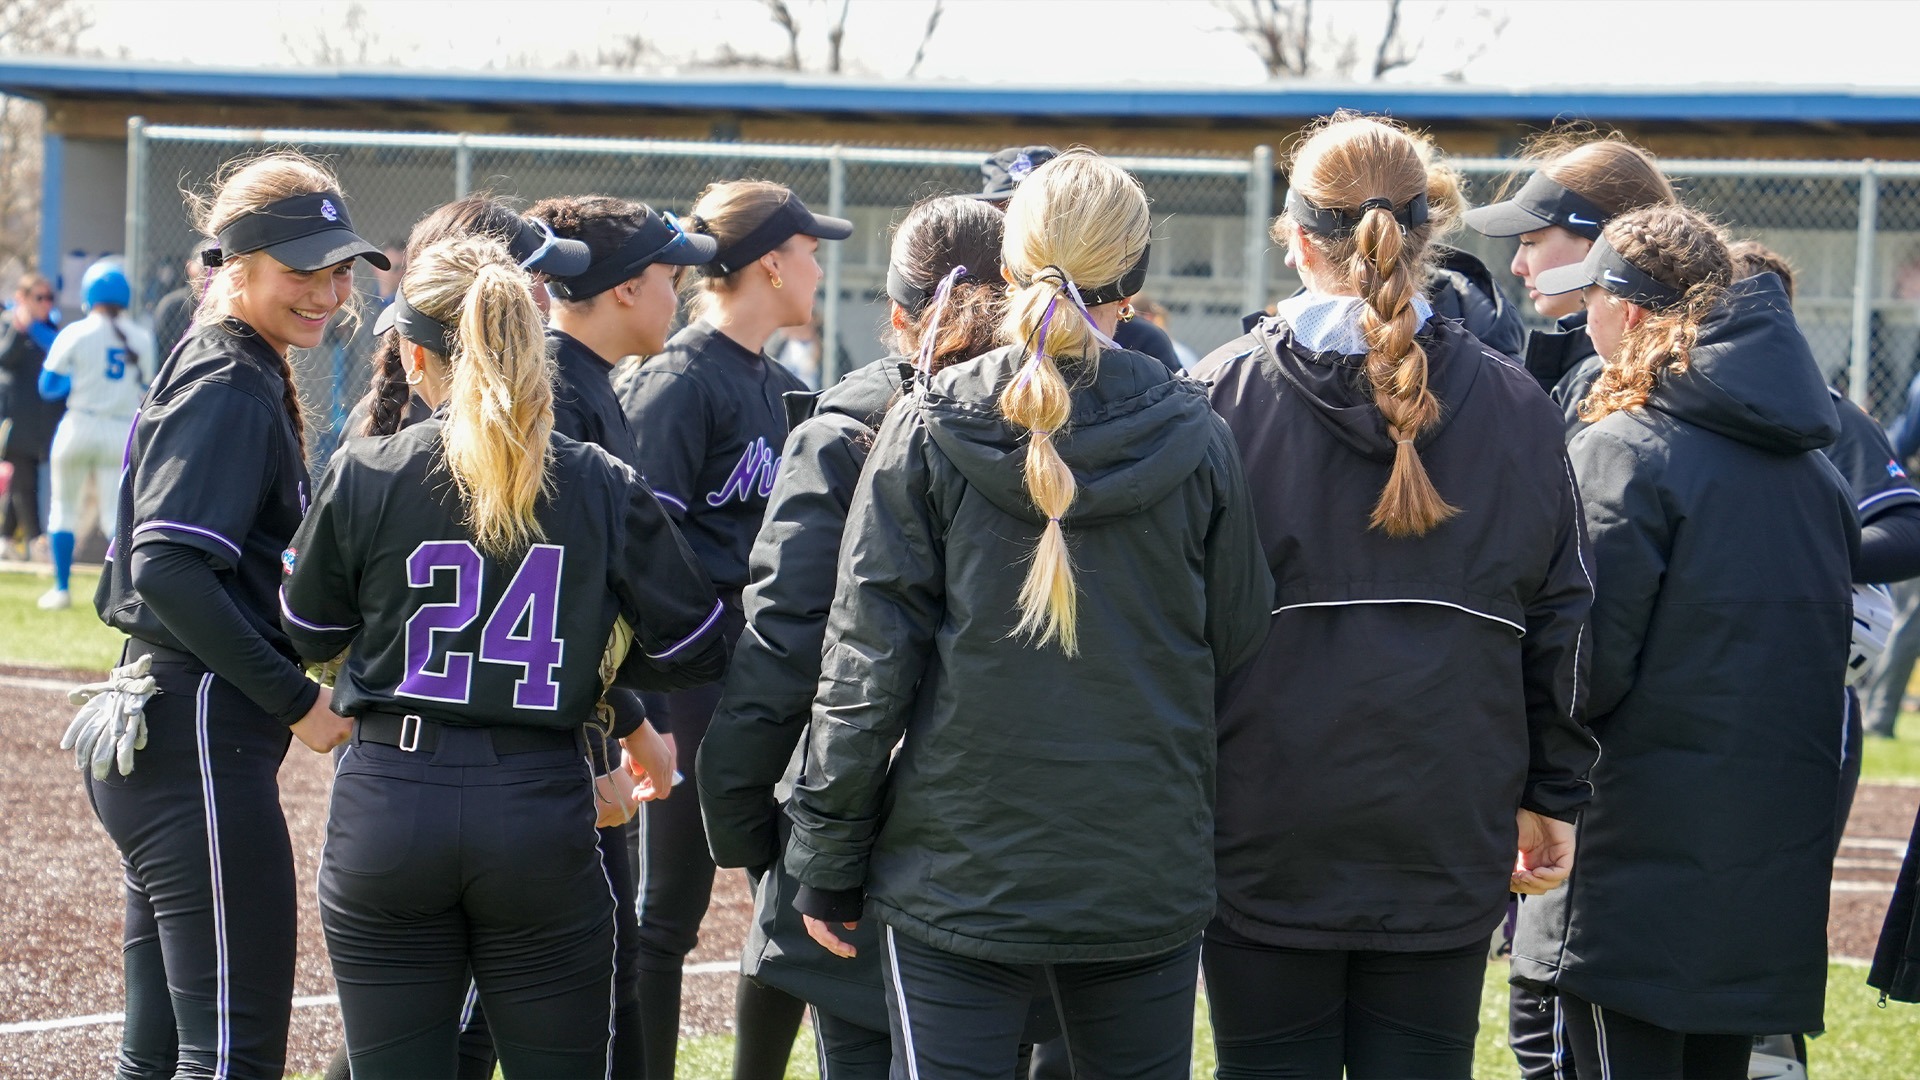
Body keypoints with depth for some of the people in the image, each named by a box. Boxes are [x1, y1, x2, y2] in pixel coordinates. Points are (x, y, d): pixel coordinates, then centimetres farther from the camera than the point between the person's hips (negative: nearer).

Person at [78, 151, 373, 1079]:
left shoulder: (229, 376, 18)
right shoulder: (229, 393, -12)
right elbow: (172, 572, -23)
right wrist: (297, 700, -18)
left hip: (152, 740, 10)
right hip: (200, 744, -10)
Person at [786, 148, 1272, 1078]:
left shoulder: (925, 433, -5)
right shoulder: (1193, 439, -1)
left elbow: (866, 660, -5)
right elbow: (1237, 643, 6)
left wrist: (825, 862, 1)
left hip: (958, 875, -2)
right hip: (1147, 882, 2)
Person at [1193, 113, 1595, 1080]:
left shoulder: (1218, 395, -4)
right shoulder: (1514, 407, 2)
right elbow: (1562, 623, 6)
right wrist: (1553, 797, 15)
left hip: (1265, 842, -1)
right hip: (1446, 842, 1)